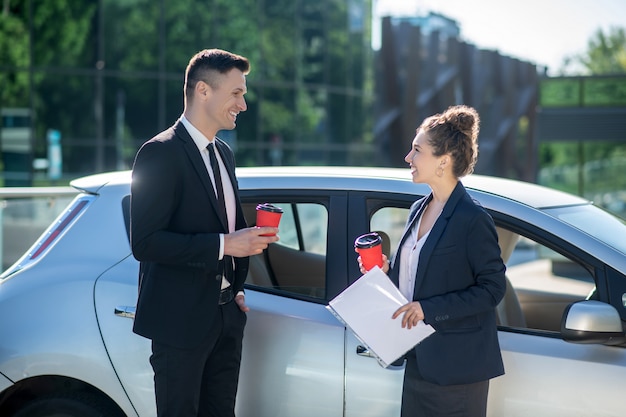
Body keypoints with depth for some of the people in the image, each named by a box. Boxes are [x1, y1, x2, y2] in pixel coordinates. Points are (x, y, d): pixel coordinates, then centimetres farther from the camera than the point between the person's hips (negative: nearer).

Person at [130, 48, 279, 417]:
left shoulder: (224, 153, 13)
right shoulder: (161, 153, -14)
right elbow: (145, 243, -21)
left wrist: (236, 286, 12)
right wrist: (223, 245, -23)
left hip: (226, 316, 8)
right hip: (181, 318, -8)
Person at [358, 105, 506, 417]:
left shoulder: (472, 220, -15)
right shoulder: (419, 210, 10)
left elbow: (492, 288, -16)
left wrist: (428, 308, -21)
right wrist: (386, 271, 1)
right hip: (419, 361, 8)